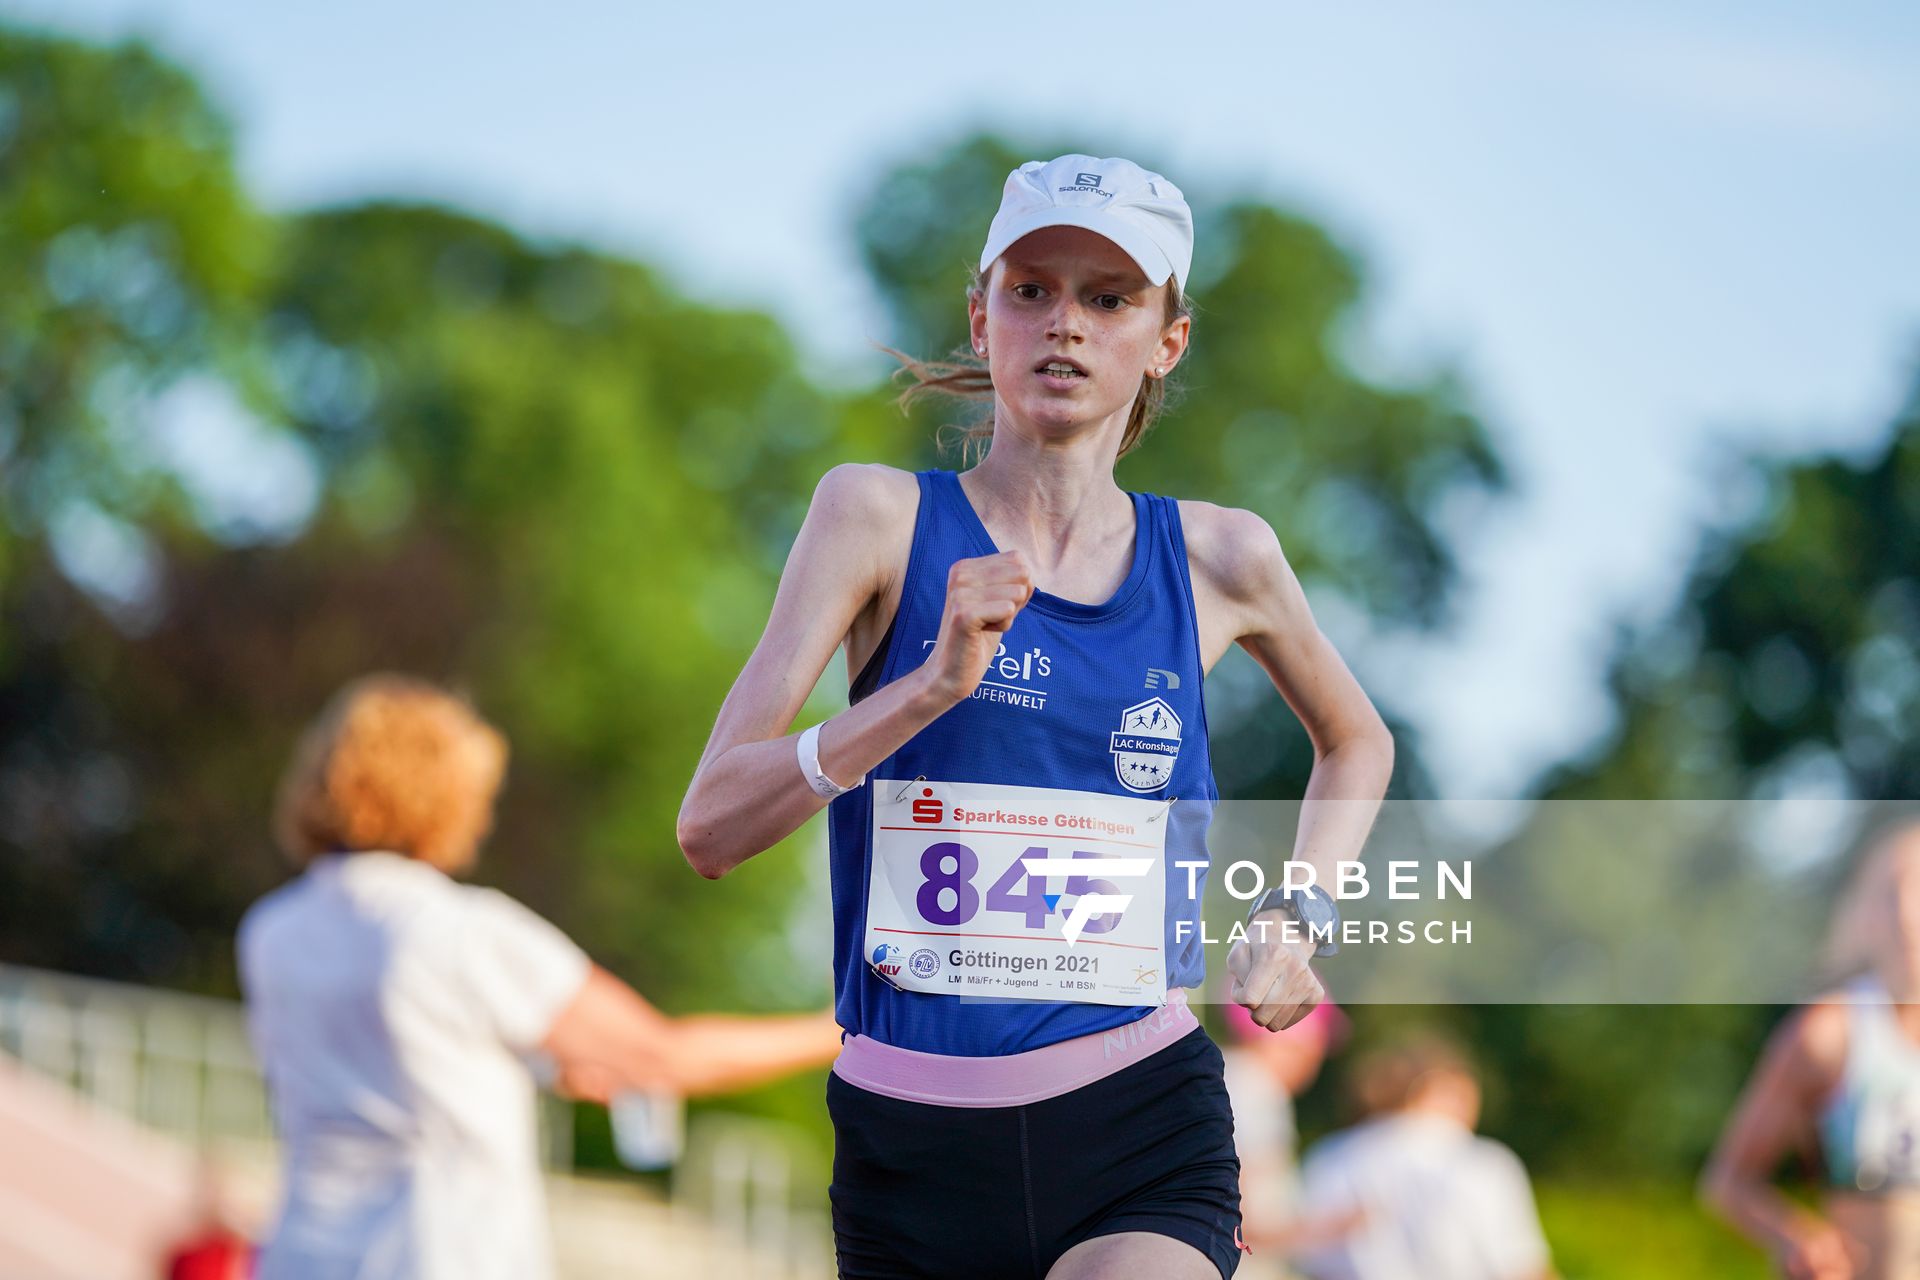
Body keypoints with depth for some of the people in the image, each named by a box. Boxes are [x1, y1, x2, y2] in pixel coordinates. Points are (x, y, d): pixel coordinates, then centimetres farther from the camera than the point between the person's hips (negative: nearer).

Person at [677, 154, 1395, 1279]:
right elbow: (710, 829, -9)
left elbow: (1358, 741, 29)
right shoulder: (881, 517, 0)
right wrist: (935, 685, -20)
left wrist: (1297, 914, 13)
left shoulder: (1220, 558, 7)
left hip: (1143, 1134, 0)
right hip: (912, 1145, 0)